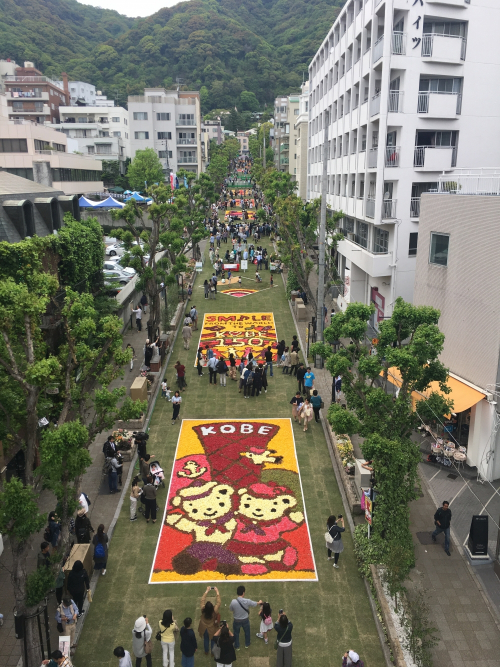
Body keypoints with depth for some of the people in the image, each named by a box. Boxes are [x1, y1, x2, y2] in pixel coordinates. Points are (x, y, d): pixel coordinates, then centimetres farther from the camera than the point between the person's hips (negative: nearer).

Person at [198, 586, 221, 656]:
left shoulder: (203, 610, -32)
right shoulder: (215, 611, -37)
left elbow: (202, 600, -19)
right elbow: (218, 602, -28)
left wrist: (207, 591, -13)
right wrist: (217, 592, -23)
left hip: (204, 629, 2)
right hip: (212, 630, -2)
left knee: (206, 640, 27)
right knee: (213, 640, 24)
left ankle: (206, 652, 48)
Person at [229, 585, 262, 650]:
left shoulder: (233, 602, -29)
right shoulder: (247, 601, -26)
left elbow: (230, 609, -8)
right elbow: (255, 604, -5)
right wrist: (259, 602, 18)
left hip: (236, 621, -1)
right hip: (245, 620, 1)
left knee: (236, 633, 25)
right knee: (247, 632, 28)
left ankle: (237, 646, 41)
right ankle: (247, 644, 48)